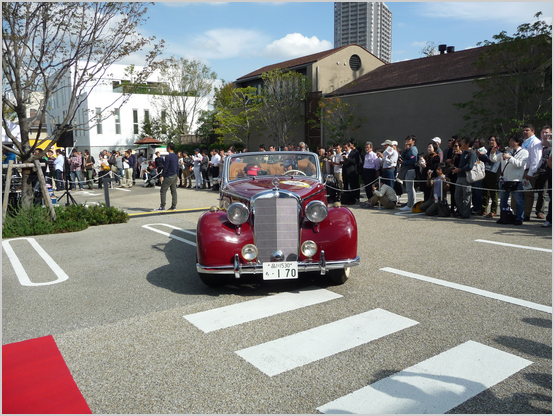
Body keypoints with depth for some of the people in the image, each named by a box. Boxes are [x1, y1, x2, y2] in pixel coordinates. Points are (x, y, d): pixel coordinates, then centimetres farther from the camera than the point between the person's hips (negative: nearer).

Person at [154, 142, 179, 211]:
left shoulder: (168, 156, -16)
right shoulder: (176, 156, 10)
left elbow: (165, 167, -16)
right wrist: (177, 176, 22)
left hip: (168, 177, -8)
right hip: (174, 176, 8)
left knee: (163, 191, -3)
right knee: (174, 191, 10)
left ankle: (162, 206, -4)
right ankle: (174, 206, 12)